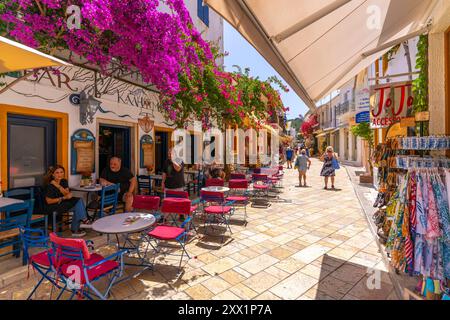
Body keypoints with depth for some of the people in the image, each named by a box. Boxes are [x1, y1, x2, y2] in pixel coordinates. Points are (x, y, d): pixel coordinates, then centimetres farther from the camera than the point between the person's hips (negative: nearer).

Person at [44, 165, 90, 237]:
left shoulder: (64, 181, 2)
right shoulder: (50, 185, -16)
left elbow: (67, 194, -9)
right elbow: (49, 201, -16)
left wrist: (59, 186, -22)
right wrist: (64, 198, -18)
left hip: (62, 202, 7)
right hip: (52, 206, -7)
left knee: (79, 200, -17)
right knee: (77, 207, -21)